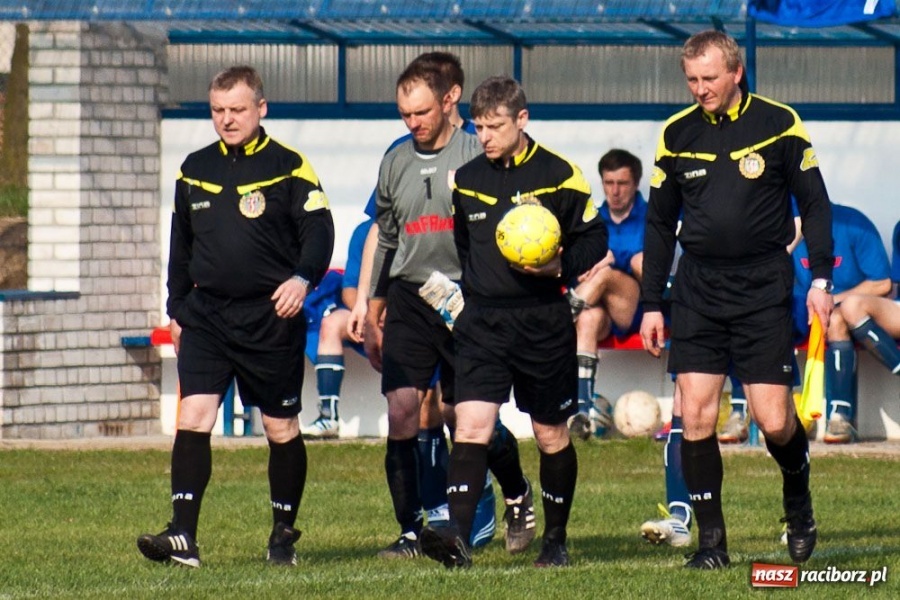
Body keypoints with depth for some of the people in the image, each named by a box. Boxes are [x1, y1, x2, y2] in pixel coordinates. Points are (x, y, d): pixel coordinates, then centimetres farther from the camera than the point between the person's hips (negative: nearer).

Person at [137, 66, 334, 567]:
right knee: (193, 418, -11)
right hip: (206, 316, 3)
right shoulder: (195, 170, 11)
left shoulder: (288, 167, -3)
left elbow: (319, 229, -9)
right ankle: (183, 536, -16)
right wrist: (178, 309, 20)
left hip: (271, 319, -3)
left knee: (282, 428, 6)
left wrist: (303, 278, -26)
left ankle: (284, 535, 20)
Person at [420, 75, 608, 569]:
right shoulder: (465, 180, 8)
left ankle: (555, 541, 23)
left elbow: (594, 238, 1)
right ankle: (457, 537, -25)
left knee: (551, 435, 9)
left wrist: (560, 266, -15)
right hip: (482, 321, 2)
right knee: (471, 424, -14)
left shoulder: (559, 176, -3)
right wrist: (462, 289, 13)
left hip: (543, 323, -2)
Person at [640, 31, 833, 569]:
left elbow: (815, 203, 3)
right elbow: (660, 223, 14)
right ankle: (711, 539, 2)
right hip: (698, 288, 3)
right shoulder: (677, 134, 6)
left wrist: (821, 280, -4)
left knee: (774, 420, -6)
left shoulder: (779, 124, -2)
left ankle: (798, 497, 24)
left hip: (763, 287, -3)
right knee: (695, 415, -6)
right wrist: (652, 303, 10)